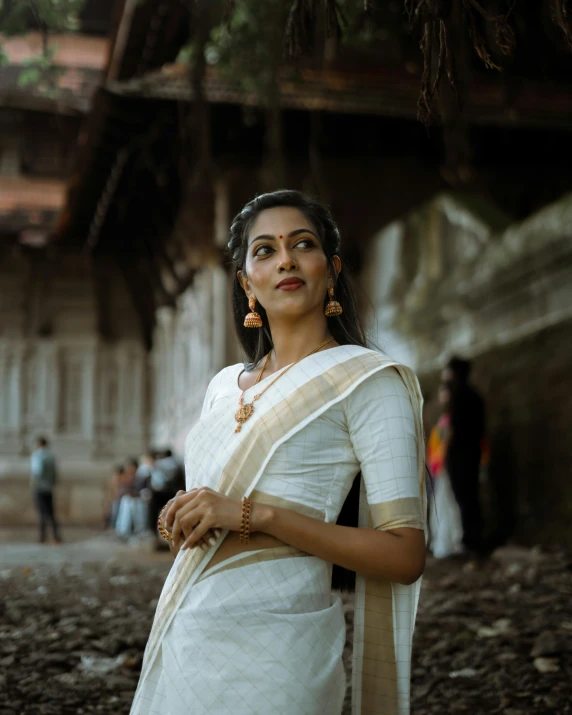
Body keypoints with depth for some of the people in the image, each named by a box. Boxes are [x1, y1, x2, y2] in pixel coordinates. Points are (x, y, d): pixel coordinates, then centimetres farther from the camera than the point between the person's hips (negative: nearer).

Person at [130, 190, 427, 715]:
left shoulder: (365, 378, -6)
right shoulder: (224, 386, 13)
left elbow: (405, 557, -13)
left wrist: (252, 514, -20)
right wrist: (182, 517, 1)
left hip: (272, 645, -6)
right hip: (186, 633, 6)